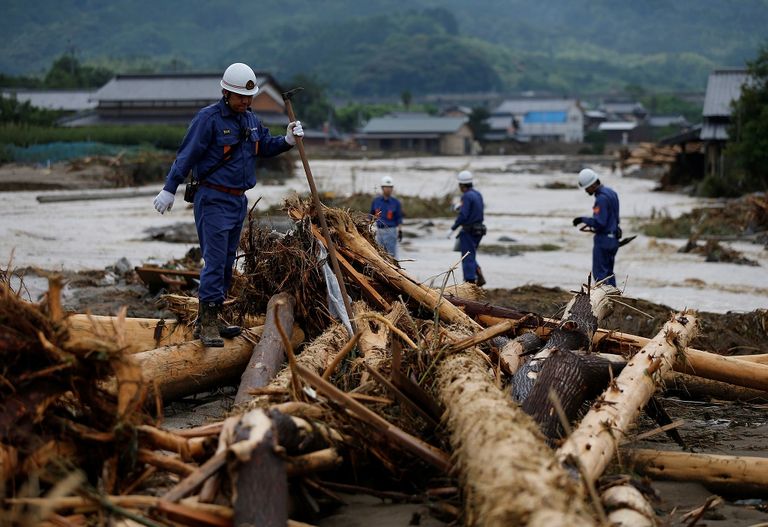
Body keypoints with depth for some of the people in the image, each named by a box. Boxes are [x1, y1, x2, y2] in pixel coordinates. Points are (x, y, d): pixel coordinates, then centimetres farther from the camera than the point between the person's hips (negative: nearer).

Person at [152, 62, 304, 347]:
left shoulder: (250, 119, 11)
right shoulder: (208, 118, -13)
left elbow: (264, 146, 22)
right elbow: (186, 155, -14)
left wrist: (287, 140, 4)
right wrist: (169, 190, -16)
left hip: (239, 200, 8)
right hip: (213, 199, -8)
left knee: (227, 262, 12)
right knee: (215, 261, -11)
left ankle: (209, 319, 20)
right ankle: (208, 323, -8)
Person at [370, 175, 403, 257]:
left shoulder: (396, 202, -2)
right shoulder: (376, 201, 6)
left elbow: (399, 218, -1)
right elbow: (371, 216, 13)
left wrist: (400, 231, -11)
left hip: (391, 231, -4)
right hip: (379, 231, 4)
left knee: (392, 254, -7)